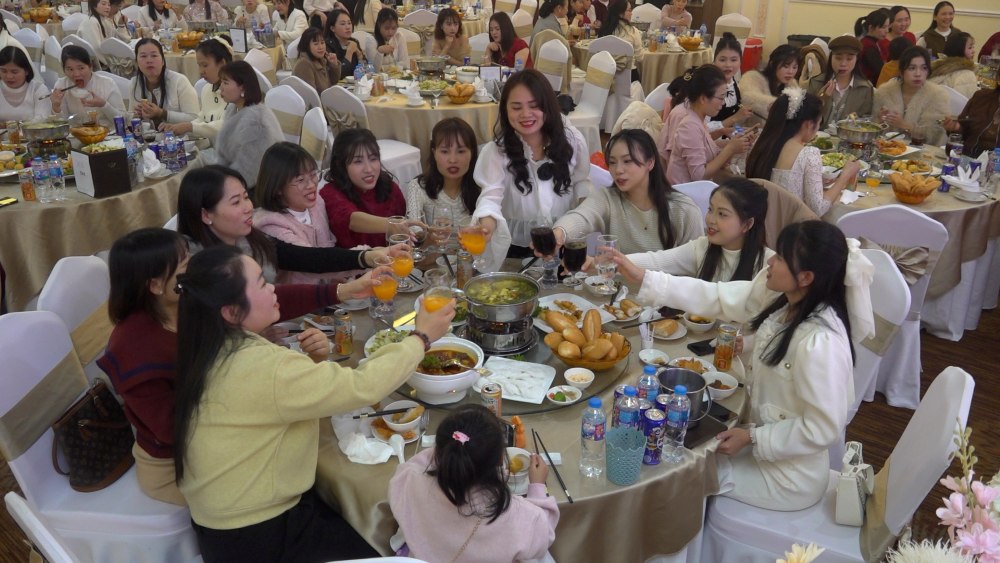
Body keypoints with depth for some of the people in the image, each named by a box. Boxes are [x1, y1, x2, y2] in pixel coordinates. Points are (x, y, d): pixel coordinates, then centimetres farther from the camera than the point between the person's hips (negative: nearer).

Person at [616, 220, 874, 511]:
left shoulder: (821, 343, -34)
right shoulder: (781, 298, -11)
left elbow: (823, 429, -28)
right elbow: (717, 297, -6)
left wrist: (751, 439, -20)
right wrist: (643, 279, -11)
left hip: (789, 478, -7)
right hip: (766, 443, 7)